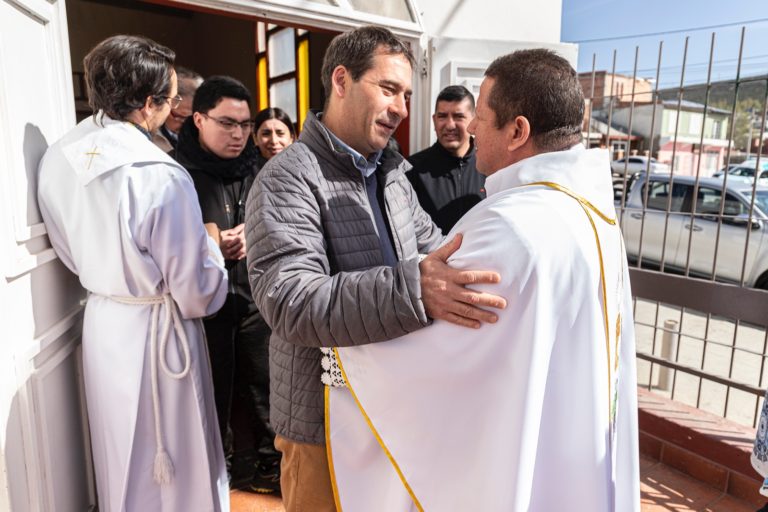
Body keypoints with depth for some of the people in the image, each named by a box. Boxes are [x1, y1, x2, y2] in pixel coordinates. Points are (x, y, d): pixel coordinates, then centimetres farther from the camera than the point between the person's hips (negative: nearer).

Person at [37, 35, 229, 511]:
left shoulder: (59, 159, -3)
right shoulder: (162, 177, -25)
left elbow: (74, 252, 8)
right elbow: (197, 293, -19)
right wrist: (210, 247, -1)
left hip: (101, 321, 7)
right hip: (156, 331, -7)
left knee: (119, 454, 26)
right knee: (177, 463, 14)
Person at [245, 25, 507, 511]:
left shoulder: (392, 173, 8)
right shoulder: (288, 180, -19)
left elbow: (434, 249, 13)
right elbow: (291, 302, -31)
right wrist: (411, 291, -43)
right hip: (328, 418, -7)